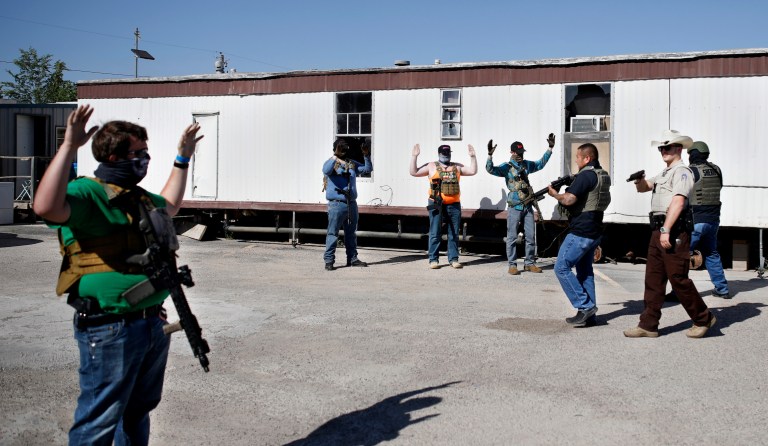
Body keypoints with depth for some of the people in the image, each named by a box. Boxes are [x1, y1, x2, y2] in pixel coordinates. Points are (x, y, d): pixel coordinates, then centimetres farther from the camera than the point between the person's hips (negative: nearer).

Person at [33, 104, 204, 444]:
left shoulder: (140, 198, 15)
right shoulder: (87, 193, -13)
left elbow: (169, 204, 37)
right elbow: (47, 207, -35)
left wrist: (183, 159, 38)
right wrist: (69, 146, -37)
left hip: (152, 323, 9)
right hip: (110, 330, -9)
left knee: (139, 411, 23)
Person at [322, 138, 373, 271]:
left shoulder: (352, 164, 14)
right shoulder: (331, 163, -3)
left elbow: (368, 169, 9)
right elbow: (326, 170, -25)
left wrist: (366, 156, -6)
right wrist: (334, 158, -39)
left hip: (352, 204, 6)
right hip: (336, 204, -6)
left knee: (351, 233, 14)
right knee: (333, 233, -4)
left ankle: (352, 258, 23)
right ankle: (329, 261, 0)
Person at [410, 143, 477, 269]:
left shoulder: (457, 167, 16)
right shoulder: (431, 166, 8)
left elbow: (473, 171, 14)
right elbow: (414, 172, 4)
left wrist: (472, 157, 6)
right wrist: (414, 156, -3)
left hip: (454, 205, 3)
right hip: (437, 205, -3)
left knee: (454, 234, 5)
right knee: (435, 233, -3)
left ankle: (453, 259, 12)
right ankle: (434, 259, 3)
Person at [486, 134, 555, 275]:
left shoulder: (527, 164, 12)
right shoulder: (506, 167, -4)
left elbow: (541, 164, 28)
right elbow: (490, 169, -19)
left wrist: (550, 148, 26)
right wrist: (490, 155, -34)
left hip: (528, 206, 5)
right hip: (514, 207, -5)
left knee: (530, 236, 8)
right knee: (512, 237, -1)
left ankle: (529, 263, 19)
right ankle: (512, 265, 5)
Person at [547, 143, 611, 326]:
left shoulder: (585, 175, -16)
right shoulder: (603, 175, 14)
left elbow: (569, 200, -25)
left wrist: (555, 194, -5)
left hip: (581, 232, -10)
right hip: (594, 231, 10)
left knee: (561, 268, -4)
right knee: (585, 271, 13)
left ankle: (584, 306, -5)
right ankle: (589, 315, 14)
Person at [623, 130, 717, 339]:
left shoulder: (682, 171, -8)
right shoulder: (663, 173, 22)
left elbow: (678, 202, -19)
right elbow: (643, 187, 25)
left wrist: (666, 230, -25)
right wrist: (639, 179, 0)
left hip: (674, 232, -9)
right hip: (658, 231, 9)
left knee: (678, 278, -4)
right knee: (653, 279, 7)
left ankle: (703, 319, 12)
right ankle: (648, 325, 11)